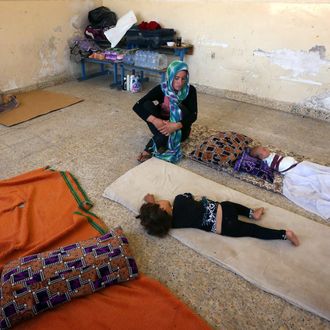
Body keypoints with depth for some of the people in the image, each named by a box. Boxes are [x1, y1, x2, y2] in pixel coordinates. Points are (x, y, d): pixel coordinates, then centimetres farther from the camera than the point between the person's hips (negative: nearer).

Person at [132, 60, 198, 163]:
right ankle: (160, 144, -29)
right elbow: (137, 106, -22)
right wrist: (155, 120, -38)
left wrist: (176, 126, -41)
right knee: (147, 105, -23)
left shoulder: (190, 90, -16)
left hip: (180, 130, 0)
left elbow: (193, 115, -22)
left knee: (181, 108, -31)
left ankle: (151, 147, -28)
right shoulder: (161, 89, -16)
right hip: (162, 124, 0)